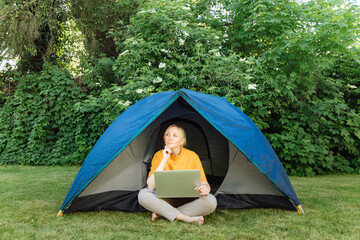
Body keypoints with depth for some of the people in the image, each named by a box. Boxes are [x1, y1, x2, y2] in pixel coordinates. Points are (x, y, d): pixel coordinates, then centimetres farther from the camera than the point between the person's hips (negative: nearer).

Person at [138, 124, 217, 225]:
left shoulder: (192, 156, -8)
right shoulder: (159, 155, -8)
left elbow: (204, 182, -5)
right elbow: (150, 186, -19)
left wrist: (206, 188, -31)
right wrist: (164, 160, -23)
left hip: (187, 201, 1)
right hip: (165, 200, 0)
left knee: (211, 201, -27)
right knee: (143, 194, -28)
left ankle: (162, 213, -21)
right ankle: (187, 218, -28)